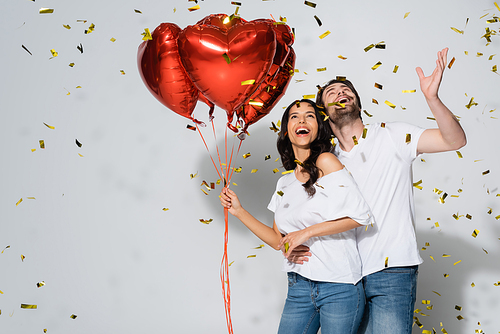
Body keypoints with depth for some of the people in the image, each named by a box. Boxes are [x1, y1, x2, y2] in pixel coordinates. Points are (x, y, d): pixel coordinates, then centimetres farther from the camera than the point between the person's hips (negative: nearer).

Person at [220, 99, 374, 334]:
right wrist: (238, 211, 13)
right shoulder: (284, 183, 12)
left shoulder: (325, 161, -7)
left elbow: (361, 215, -15)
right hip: (298, 288, 6)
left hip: (339, 287, -5)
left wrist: (307, 232, -13)